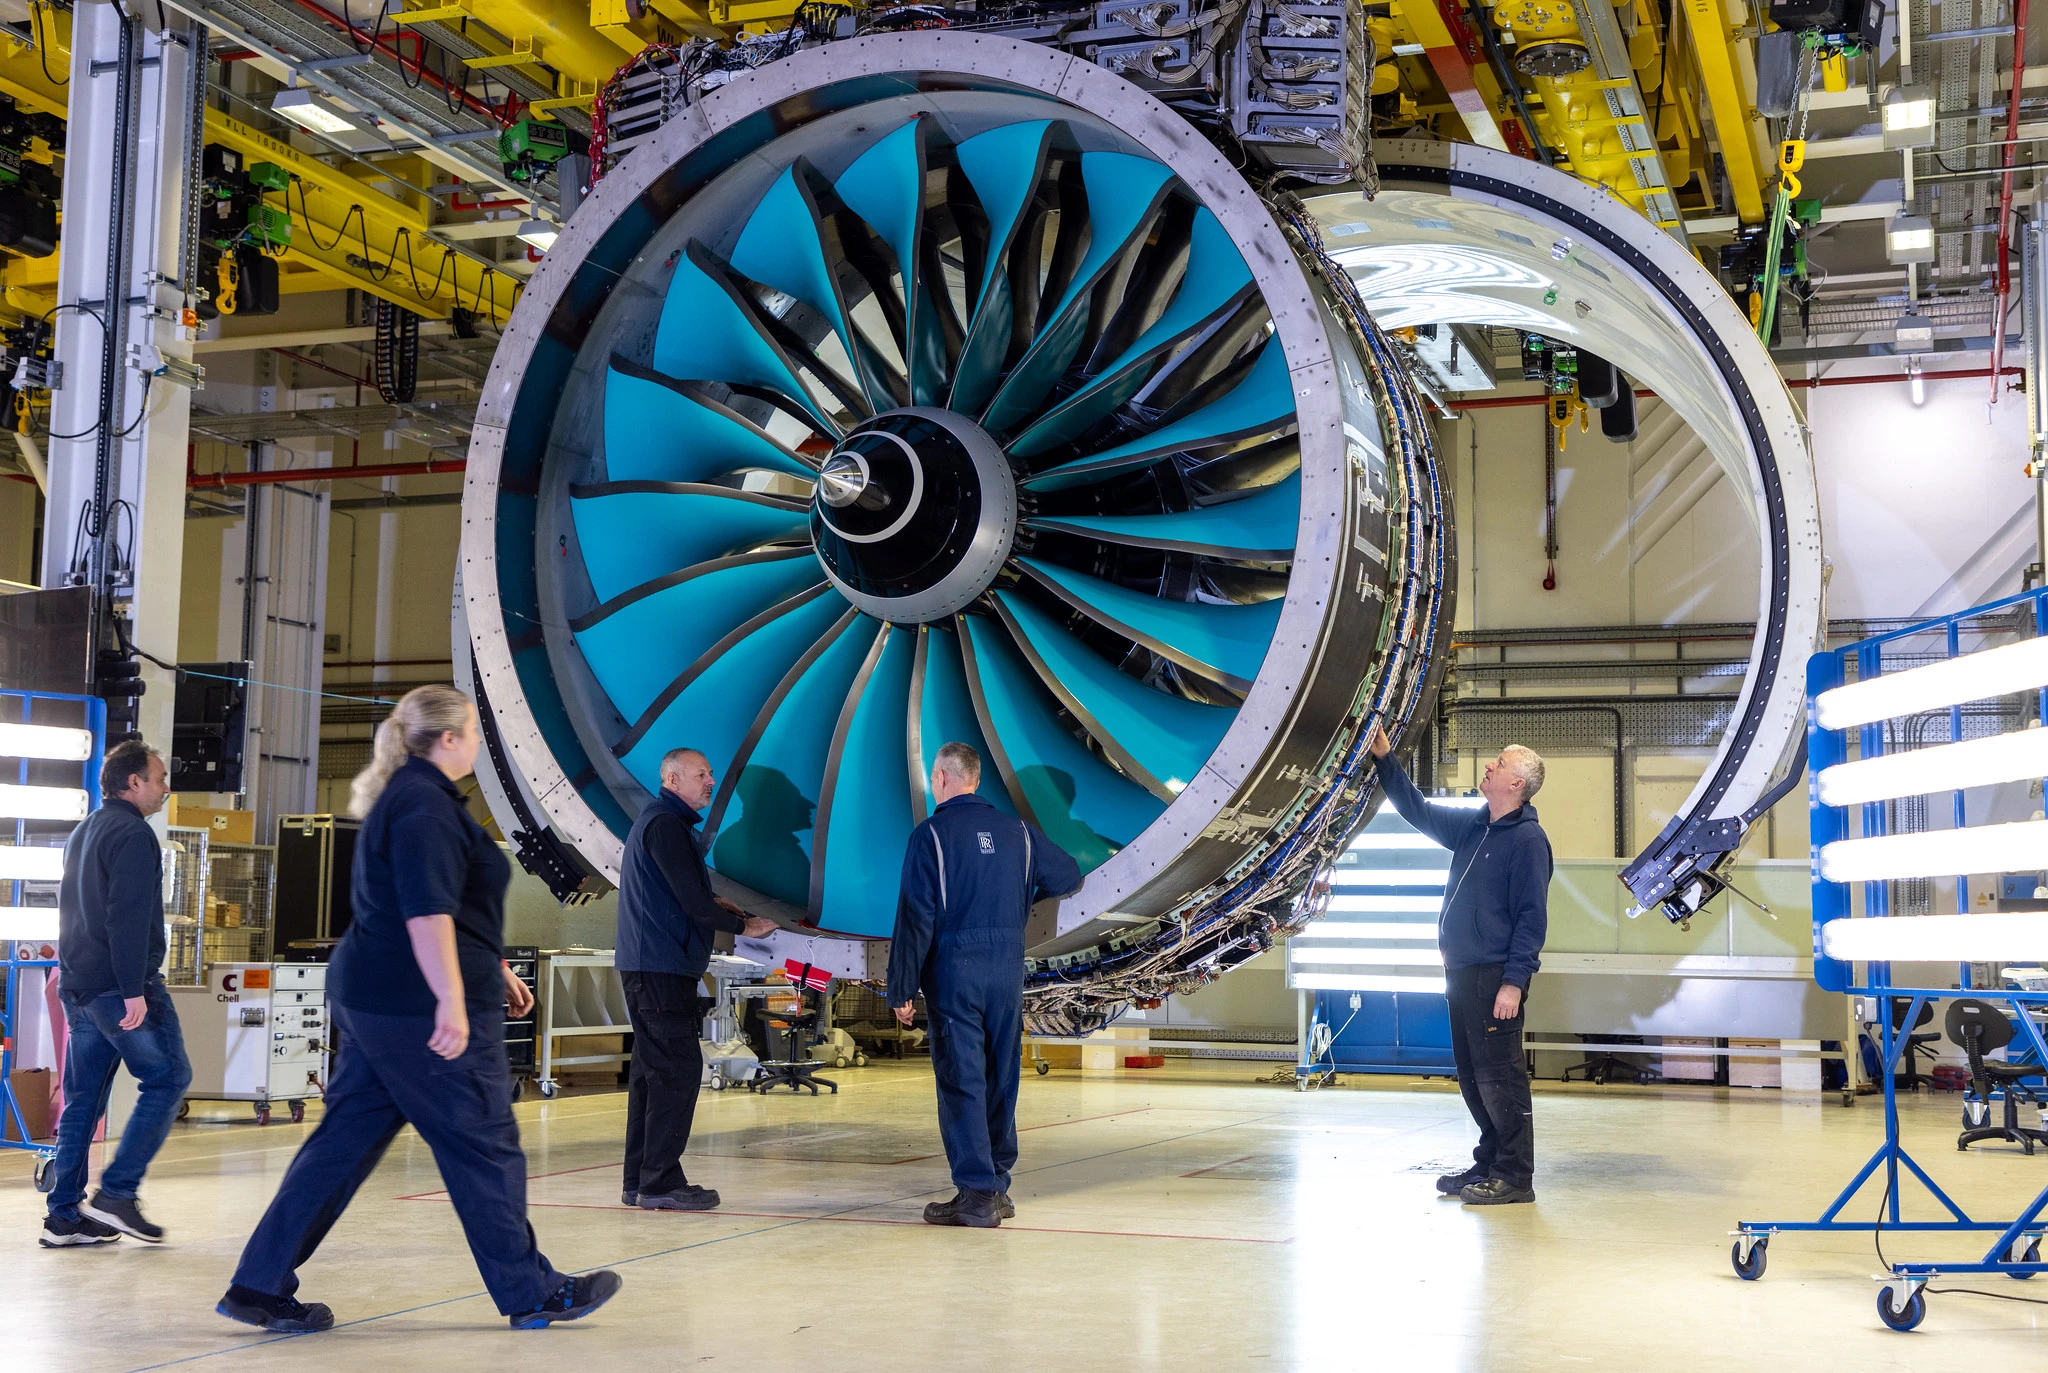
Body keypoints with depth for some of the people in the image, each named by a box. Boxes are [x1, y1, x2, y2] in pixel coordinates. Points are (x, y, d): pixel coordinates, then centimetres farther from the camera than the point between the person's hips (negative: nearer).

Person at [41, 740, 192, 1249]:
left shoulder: (84, 833, 20)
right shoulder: (132, 834, -11)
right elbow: (129, 917, -20)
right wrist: (134, 990, -22)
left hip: (78, 987, 9)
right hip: (119, 984, -9)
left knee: (83, 1098, 9)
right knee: (167, 1078, -2)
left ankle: (64, 1216, 9)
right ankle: (116, 1193, -7)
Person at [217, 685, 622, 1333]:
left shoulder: (404, 796, 18)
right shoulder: (426, 803, -16)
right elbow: (428, 913, -25)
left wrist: (493, 969, 29)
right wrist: (453, 1003, -27)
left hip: (370, 997, 10)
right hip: (419, 1005, -10)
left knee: (345, 1140, 11)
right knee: (484, 1146, 1)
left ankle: (261, 1287, 12)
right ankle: (531, 1294, 12)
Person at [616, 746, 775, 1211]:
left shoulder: (662, 821, 21)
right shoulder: (664, 824, -13)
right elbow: (691, 899, -18)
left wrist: (712, 905, 11)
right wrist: (742, 924, -6)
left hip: (650, 965, 11)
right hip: (662, 967, -11)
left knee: (653, 1069, 12)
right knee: (678, 1069, -9)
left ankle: (639, 1181, 16)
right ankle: (660, 1182, -7)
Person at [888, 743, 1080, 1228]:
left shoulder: (931, 834, -7)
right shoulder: (1016, 831, 8)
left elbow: (915, 917, -10)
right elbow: (1069, 875, 21)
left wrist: (902, 988, -6)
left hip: (953, 973, -5)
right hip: (1008, 970, 5)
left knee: (962, 1081, -3)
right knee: (1001, 1079, 12)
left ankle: (977, 1193, -7)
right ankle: (997, 1187, 18)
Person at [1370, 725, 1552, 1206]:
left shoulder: (1528, 839, -10)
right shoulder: (1472, 827, 14)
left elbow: (1532, 916, -14)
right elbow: (1418, 811, 25)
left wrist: (1514, 981, -20)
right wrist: (1386, 759, 15)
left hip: (1496, 976, -9)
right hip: (1462, 971, 9)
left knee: (1499, 1076, -7)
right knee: (1472, 1076, 13)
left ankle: (1515, 1177, -1)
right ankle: (1490, 1165, 22)